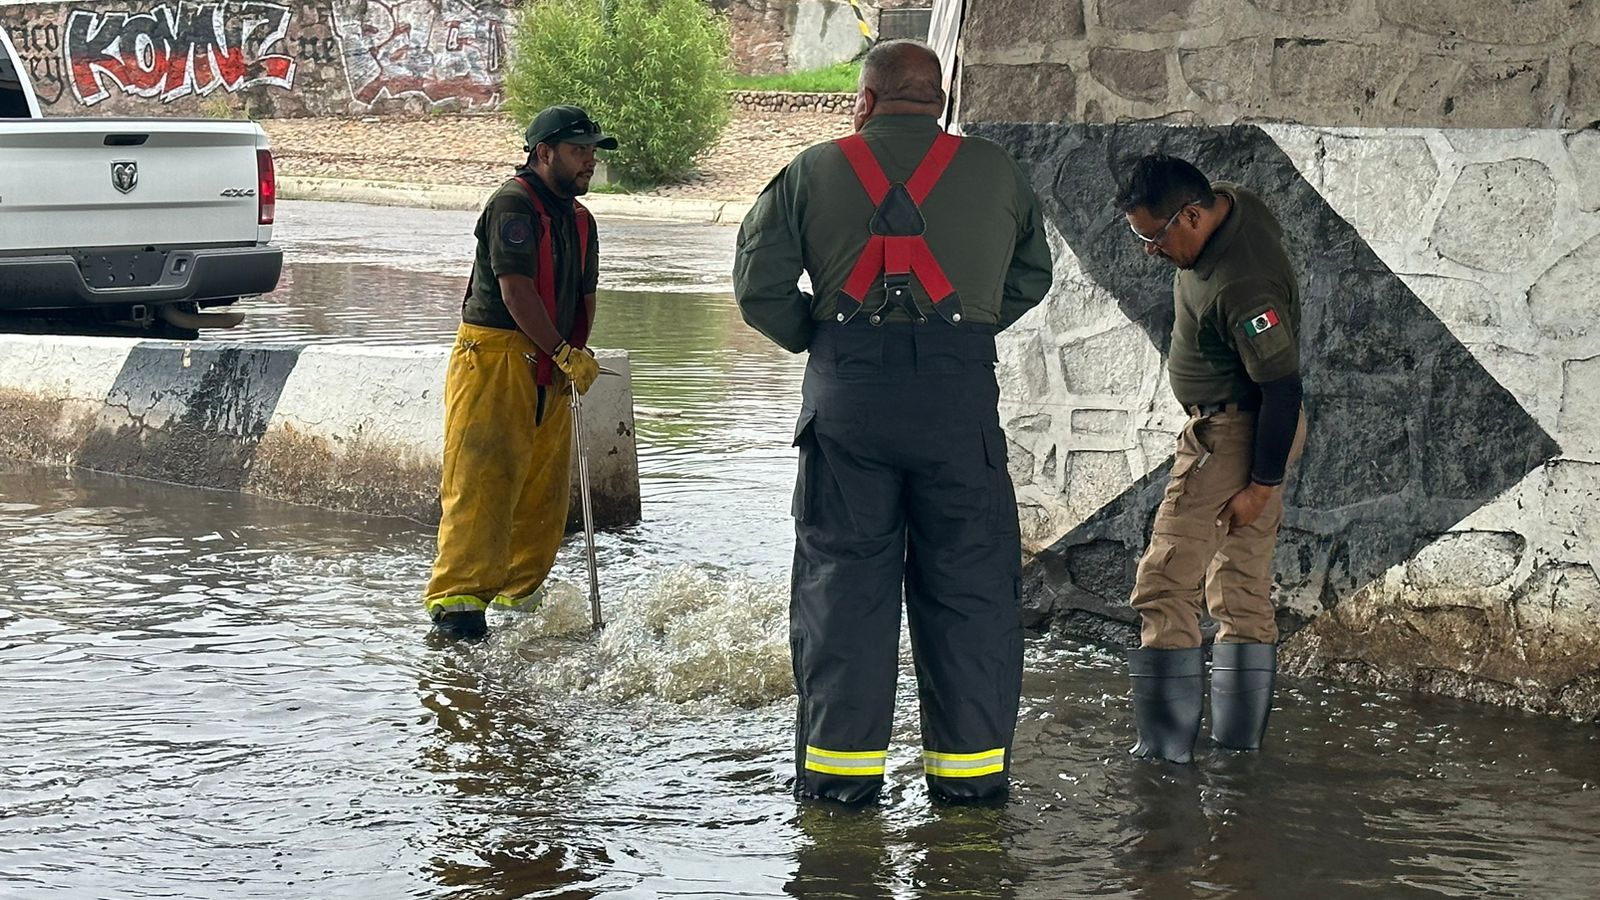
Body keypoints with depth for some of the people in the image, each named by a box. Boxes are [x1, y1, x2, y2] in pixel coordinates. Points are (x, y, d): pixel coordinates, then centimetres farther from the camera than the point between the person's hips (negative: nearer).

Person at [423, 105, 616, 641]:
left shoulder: (579, 220, 18)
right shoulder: (513, 205, -11)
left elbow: (585, 297, 20)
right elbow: (516, 290, -17)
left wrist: (574, 359, 3)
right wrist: (564, 354, -17)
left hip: (548, 372, 9)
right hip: (495, 358, -9)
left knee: (546, 488, 8)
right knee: (483, 480, -13)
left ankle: (518, 596, 17)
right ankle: (457, 600, -15)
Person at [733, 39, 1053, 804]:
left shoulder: (813, 171, 7)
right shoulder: (994, 172, 11)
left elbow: (758, 286, 2)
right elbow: (1029, 277, 20)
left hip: (848, 388, 0)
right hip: (959, 388, 0)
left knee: (841, 576, 6)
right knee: (968, 582, 7)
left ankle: (841, 763, 8)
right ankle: (968, 764, 9)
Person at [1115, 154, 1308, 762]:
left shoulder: (1241, 288, -31)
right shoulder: (1228, 202, -1)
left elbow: (1283, 387, -27)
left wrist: (1261, 484, -20)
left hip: (1232, 433, -11)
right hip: (1261, 427, 11)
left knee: (1167, 584, -8)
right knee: (1244, 586, 16)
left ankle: (1167, 739, -6)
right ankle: (1241, 731, 24)